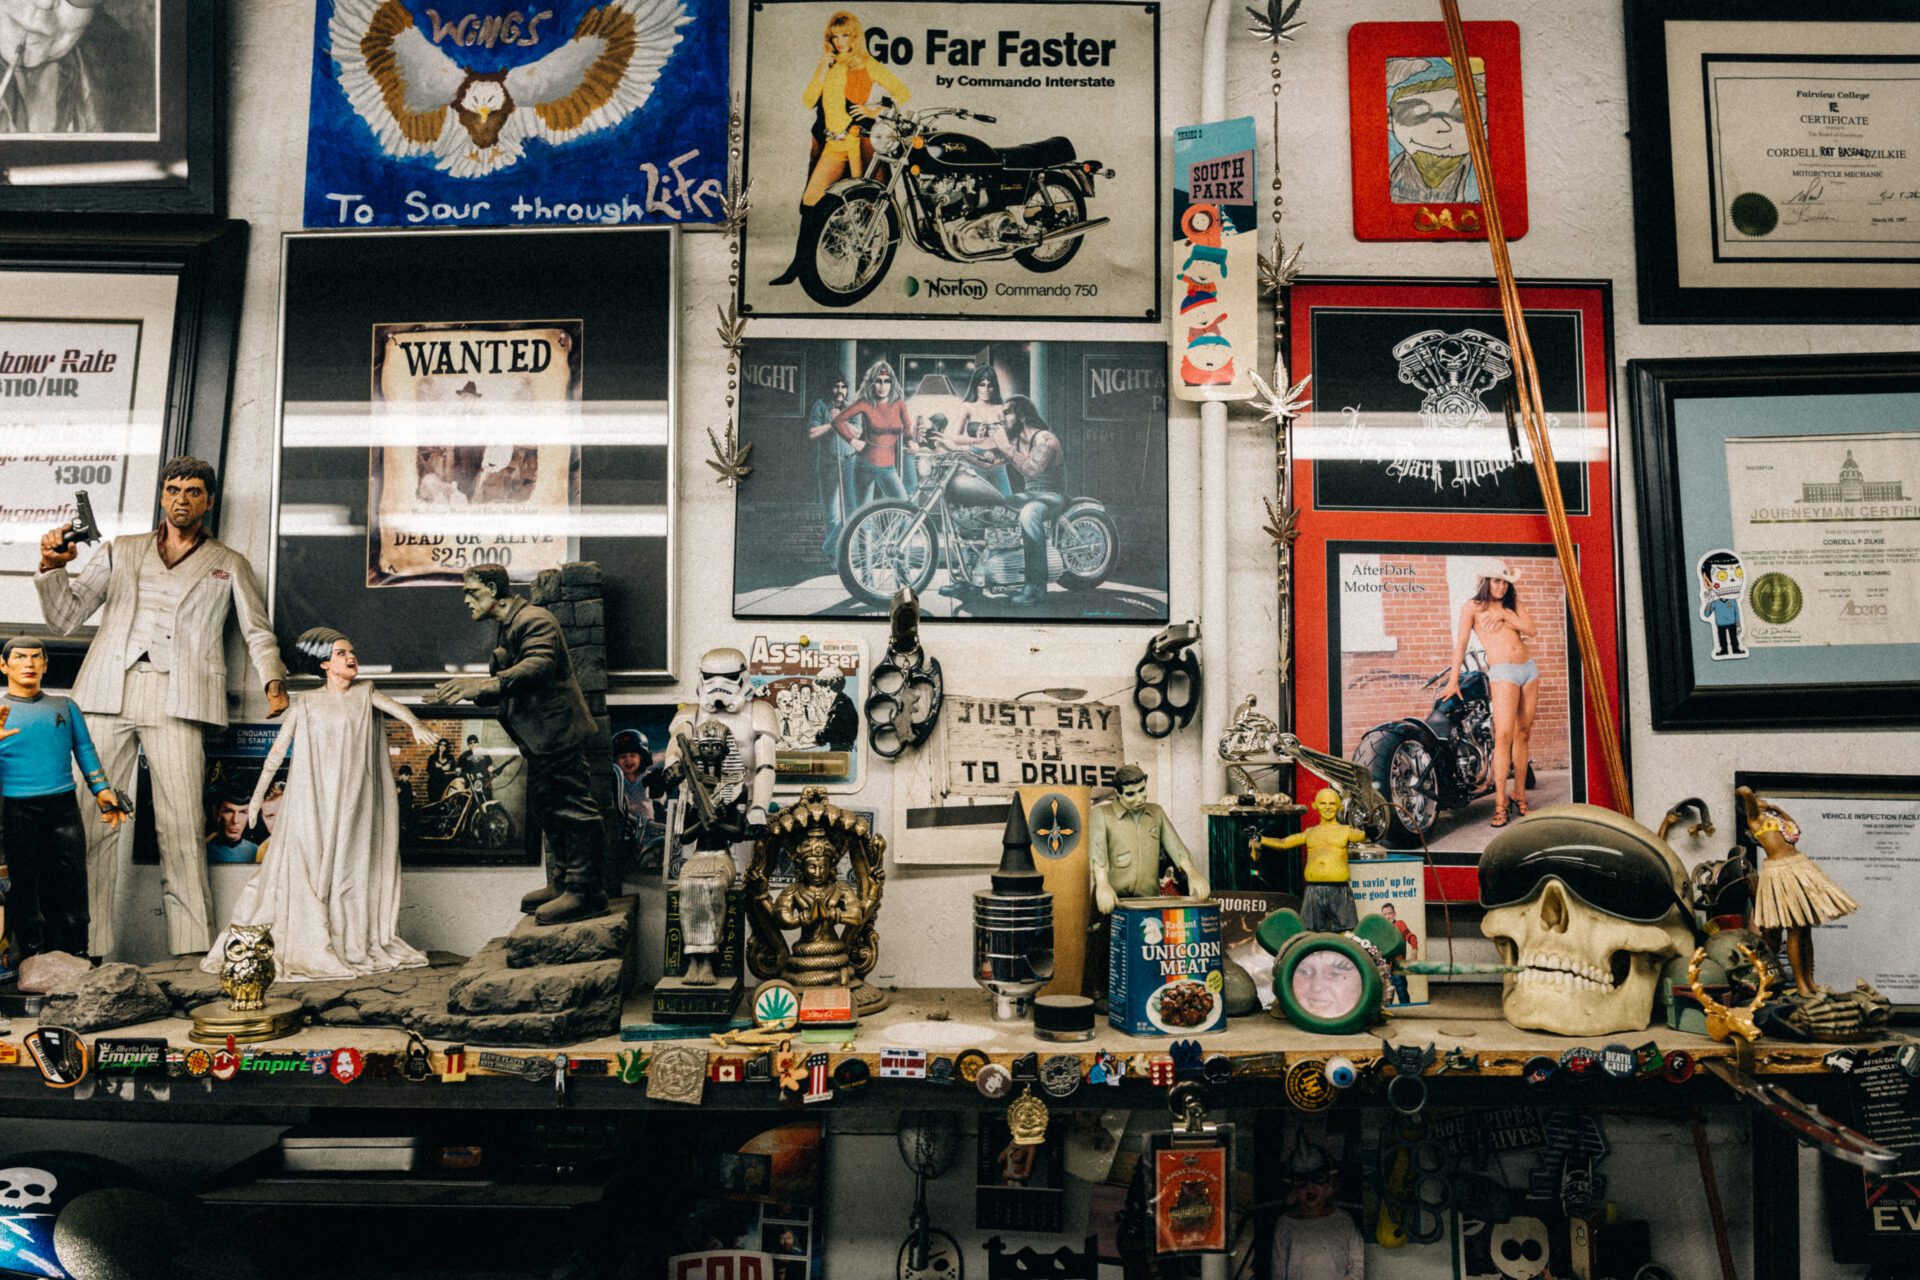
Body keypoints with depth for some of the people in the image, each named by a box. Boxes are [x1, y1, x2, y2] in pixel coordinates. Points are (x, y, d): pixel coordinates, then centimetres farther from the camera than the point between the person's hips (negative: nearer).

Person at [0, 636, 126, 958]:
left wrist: (102, 790, 0)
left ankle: (76, 957, 8)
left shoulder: (65, 707, 14)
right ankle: (35, 961, 9)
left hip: (64, 808, 2)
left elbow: (85, 750, 13)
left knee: (71, 884, 2)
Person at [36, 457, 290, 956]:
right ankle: (89, 947, -3)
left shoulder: (229, 564, 20)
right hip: (108, 691, 2)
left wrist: (274, 682, -1)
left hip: (176, 698, -2)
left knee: (182, 825, -11)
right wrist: (54, 568, -1)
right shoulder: (120, 551, 23)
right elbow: (66, 616, 18)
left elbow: (259, 632, 17)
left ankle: (191, 948, -12)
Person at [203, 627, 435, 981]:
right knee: (308, 866, -6)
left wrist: (415, 723, -34)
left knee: (351, 866, 2)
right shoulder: (306, 704, 5)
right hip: (313, 799, -1)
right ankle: (307, 949, -2)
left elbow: (391, 704, -13)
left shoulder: (364, 693, 8)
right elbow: (278, 749, 7)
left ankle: (351, 945, 8)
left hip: (353, 802, 1)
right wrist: (258, 793, 4)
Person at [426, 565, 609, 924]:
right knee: (545, 808, 15)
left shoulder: (534, 620, -13)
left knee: (573, 807, -8)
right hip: (539, 739, 11)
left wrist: (489, 683, -44)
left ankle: (586, 892, -4)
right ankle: (562, 884, 25)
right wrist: (466, 693, 12)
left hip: (558, 731, -11)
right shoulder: (504, 628, 19)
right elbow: (505, 688, 23)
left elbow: (538, 665, -32)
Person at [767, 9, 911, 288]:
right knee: (811, 200, -2)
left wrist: (875, 110, -9)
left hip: (857, 141, -5)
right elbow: (808, 102, 5)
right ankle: (800, 263, 3)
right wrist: (822, 72, -4)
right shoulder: (827, 65, 17)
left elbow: (902, 93, 0)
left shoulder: (866, 65, 2)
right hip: (832, 144, 5)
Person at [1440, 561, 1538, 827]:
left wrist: (1505, 615, -7)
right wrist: (1453, 681, -9)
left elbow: (1532, 630, 4)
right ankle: (1500, 805, -15)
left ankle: (1520, 796, 15)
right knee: (1504, 735, -16)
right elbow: (1461, 643, -2)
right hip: (1503, 672, -5)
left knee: (1523, 734, 7)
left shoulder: (1512, 606, 17)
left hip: (1529, 668, 5)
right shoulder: (1472, 607, 4)